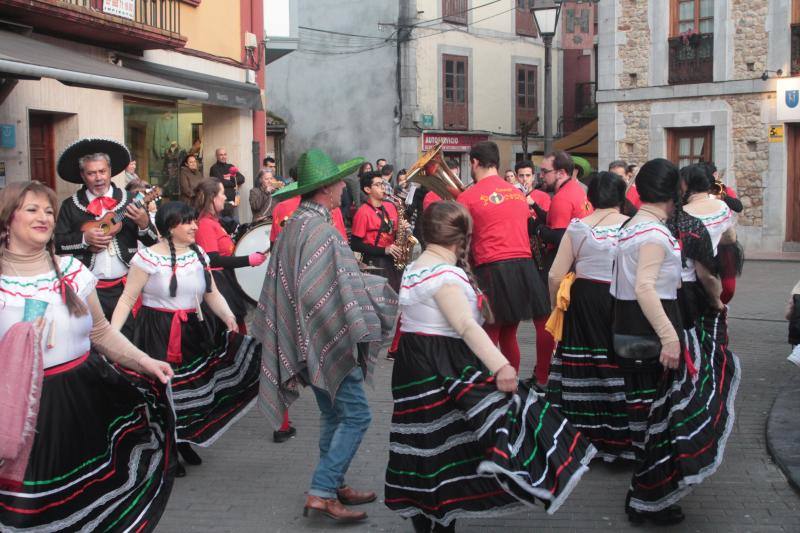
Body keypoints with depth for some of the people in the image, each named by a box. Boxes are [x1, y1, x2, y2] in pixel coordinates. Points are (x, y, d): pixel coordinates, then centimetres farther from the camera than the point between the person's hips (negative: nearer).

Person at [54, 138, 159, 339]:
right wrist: (84, 238, -16)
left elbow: (153, 242, 4)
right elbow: (58, 243, -1)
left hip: (125, 285, 1)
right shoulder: (70, 205, 3)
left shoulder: (130, 201, 4)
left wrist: (144, 224, -16)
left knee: (128, 336, 7)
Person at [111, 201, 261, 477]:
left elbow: (212, 293, 9)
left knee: (193, 387, 8)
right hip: (158, 334, -5)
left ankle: (184, 441, 32)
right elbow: (127, 299, -10)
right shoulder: (148, 257, -11)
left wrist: (228, 317, -9)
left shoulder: (198, 254, 6)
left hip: (195, 331, 5)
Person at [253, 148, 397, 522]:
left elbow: (285, 285, 15)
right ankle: (321, 492, -3)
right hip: (328, 338, -10)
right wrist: (353, 333, -17)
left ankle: (334, 486, 25)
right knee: (356, 414, -4)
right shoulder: (319, 229, -19)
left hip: (311, 342, 10)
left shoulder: (294, 225, 10)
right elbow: (319, 293, -25)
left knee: (334, 415, 17)